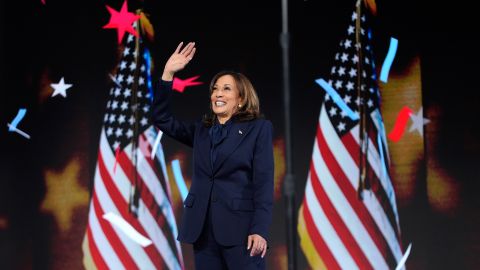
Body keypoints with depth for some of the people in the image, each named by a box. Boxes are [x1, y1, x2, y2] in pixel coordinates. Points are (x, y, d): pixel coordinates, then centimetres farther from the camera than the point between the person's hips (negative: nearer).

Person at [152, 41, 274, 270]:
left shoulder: (258, 129, 3)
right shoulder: (201, 130, 18)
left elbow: (264, 182, -4)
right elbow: (161, 119, 11)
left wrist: (260, 230, -14)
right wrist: (168, 73, 2)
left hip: (240, 228, -5)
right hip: (203, 228, 5)